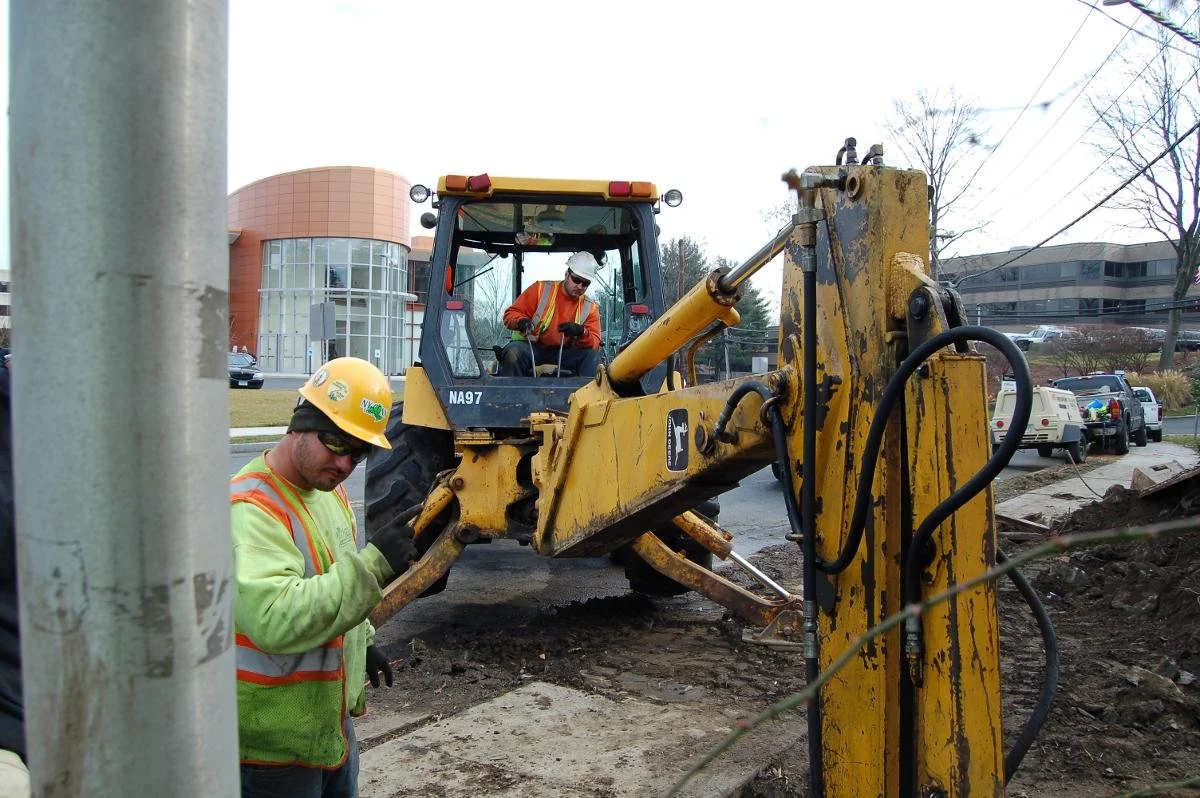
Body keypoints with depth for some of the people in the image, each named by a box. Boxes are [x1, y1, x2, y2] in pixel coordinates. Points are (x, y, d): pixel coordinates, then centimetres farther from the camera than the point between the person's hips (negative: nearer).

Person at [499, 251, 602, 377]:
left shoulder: (589, 308, 3)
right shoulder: (541, 289, -4)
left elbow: (595, 343, -4)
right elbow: (510, 314, -3)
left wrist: (582, 332, -27)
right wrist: (521, 321, -28)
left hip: (564, 354, 2)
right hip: (530, 348, -2)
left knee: (593, 355, -21)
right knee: (513, 352, -34)